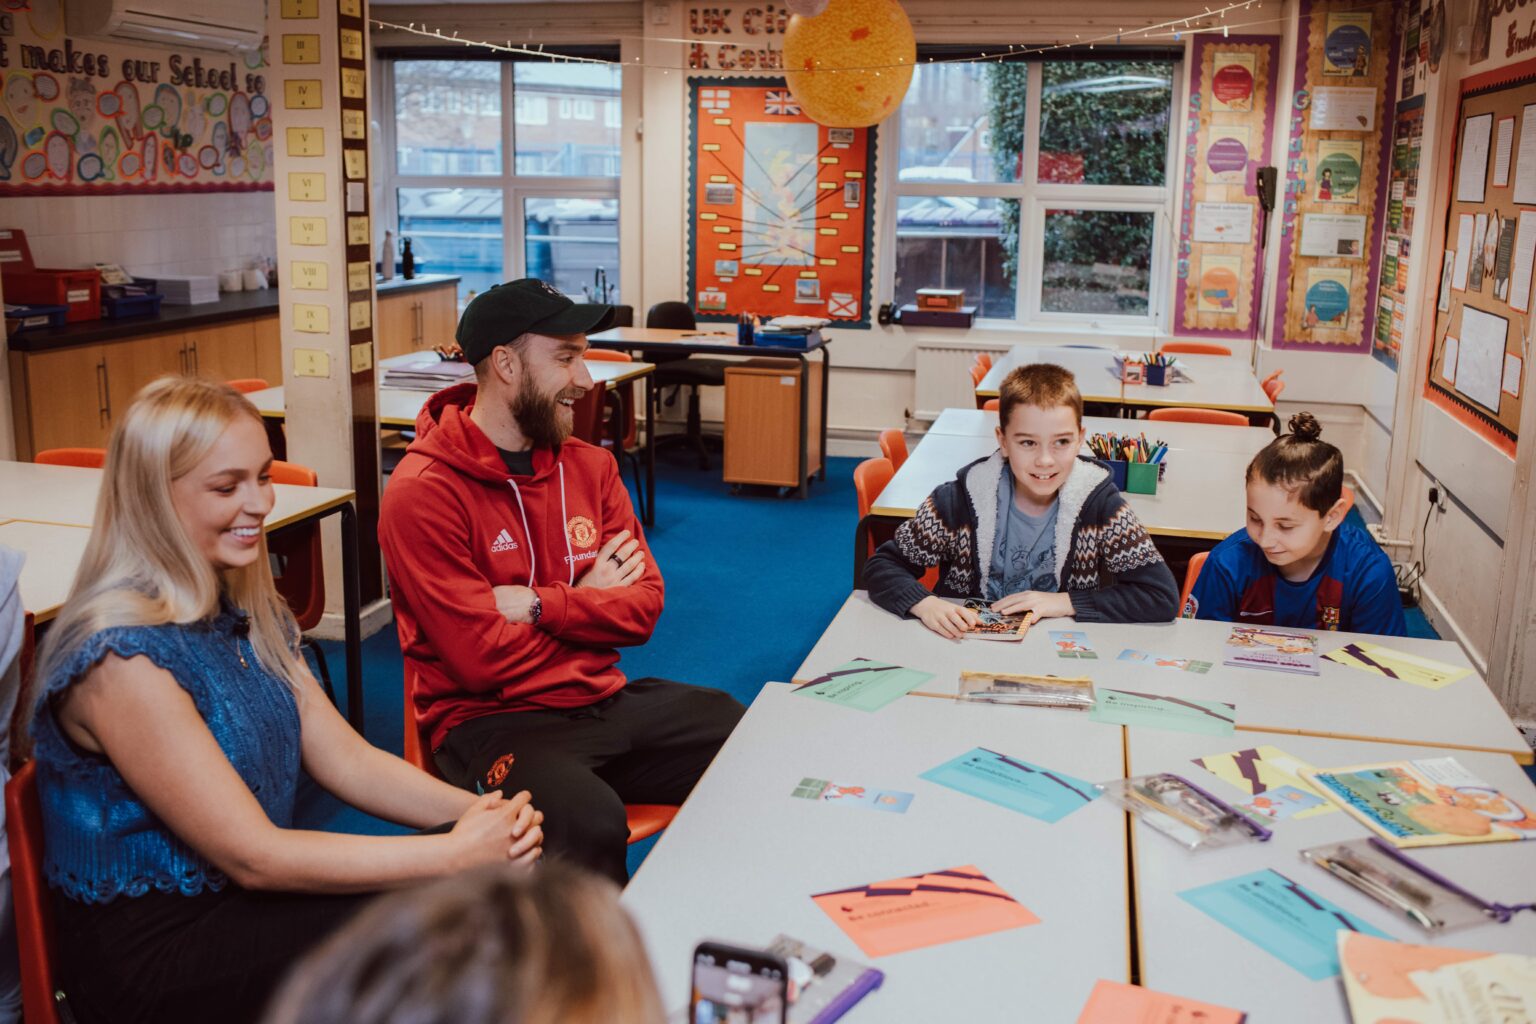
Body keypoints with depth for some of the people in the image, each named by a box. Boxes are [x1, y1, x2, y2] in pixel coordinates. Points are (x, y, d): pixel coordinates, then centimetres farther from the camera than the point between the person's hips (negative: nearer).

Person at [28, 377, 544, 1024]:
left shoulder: (247, 610, 4)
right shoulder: (122, 656, -22)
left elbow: (348, 761, 2)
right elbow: (252, 856, -23)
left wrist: (475, 811, -16)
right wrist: (456, 853, -25)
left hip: (243, 899, 7)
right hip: (151, 954, -7)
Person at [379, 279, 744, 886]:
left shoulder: (589, 466, 10)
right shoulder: (423, 493, -11)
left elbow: (644, 605, 4)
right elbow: (482, 659, -16)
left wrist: (541, 604, -12)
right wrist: (588, 600, -2)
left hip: (605, 700, 6)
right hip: (491, 721, -6)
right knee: (590, 822, -36)